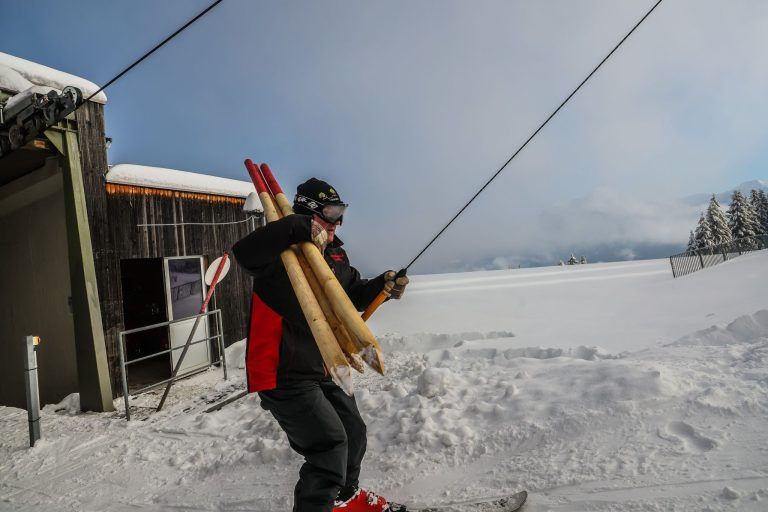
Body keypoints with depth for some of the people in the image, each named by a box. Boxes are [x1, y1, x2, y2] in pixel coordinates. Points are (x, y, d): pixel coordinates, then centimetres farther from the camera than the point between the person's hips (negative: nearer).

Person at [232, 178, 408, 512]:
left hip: (322, 369, 9)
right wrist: (301, 228, -43)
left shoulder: (334, 253, 7)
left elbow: (354, 294, 17)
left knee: (353, 432, 22)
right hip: (284, 374, -9)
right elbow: (244, 252, -38)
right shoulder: (280, 252, -17)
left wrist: (385, 285, 0)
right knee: (331, 446, -14)